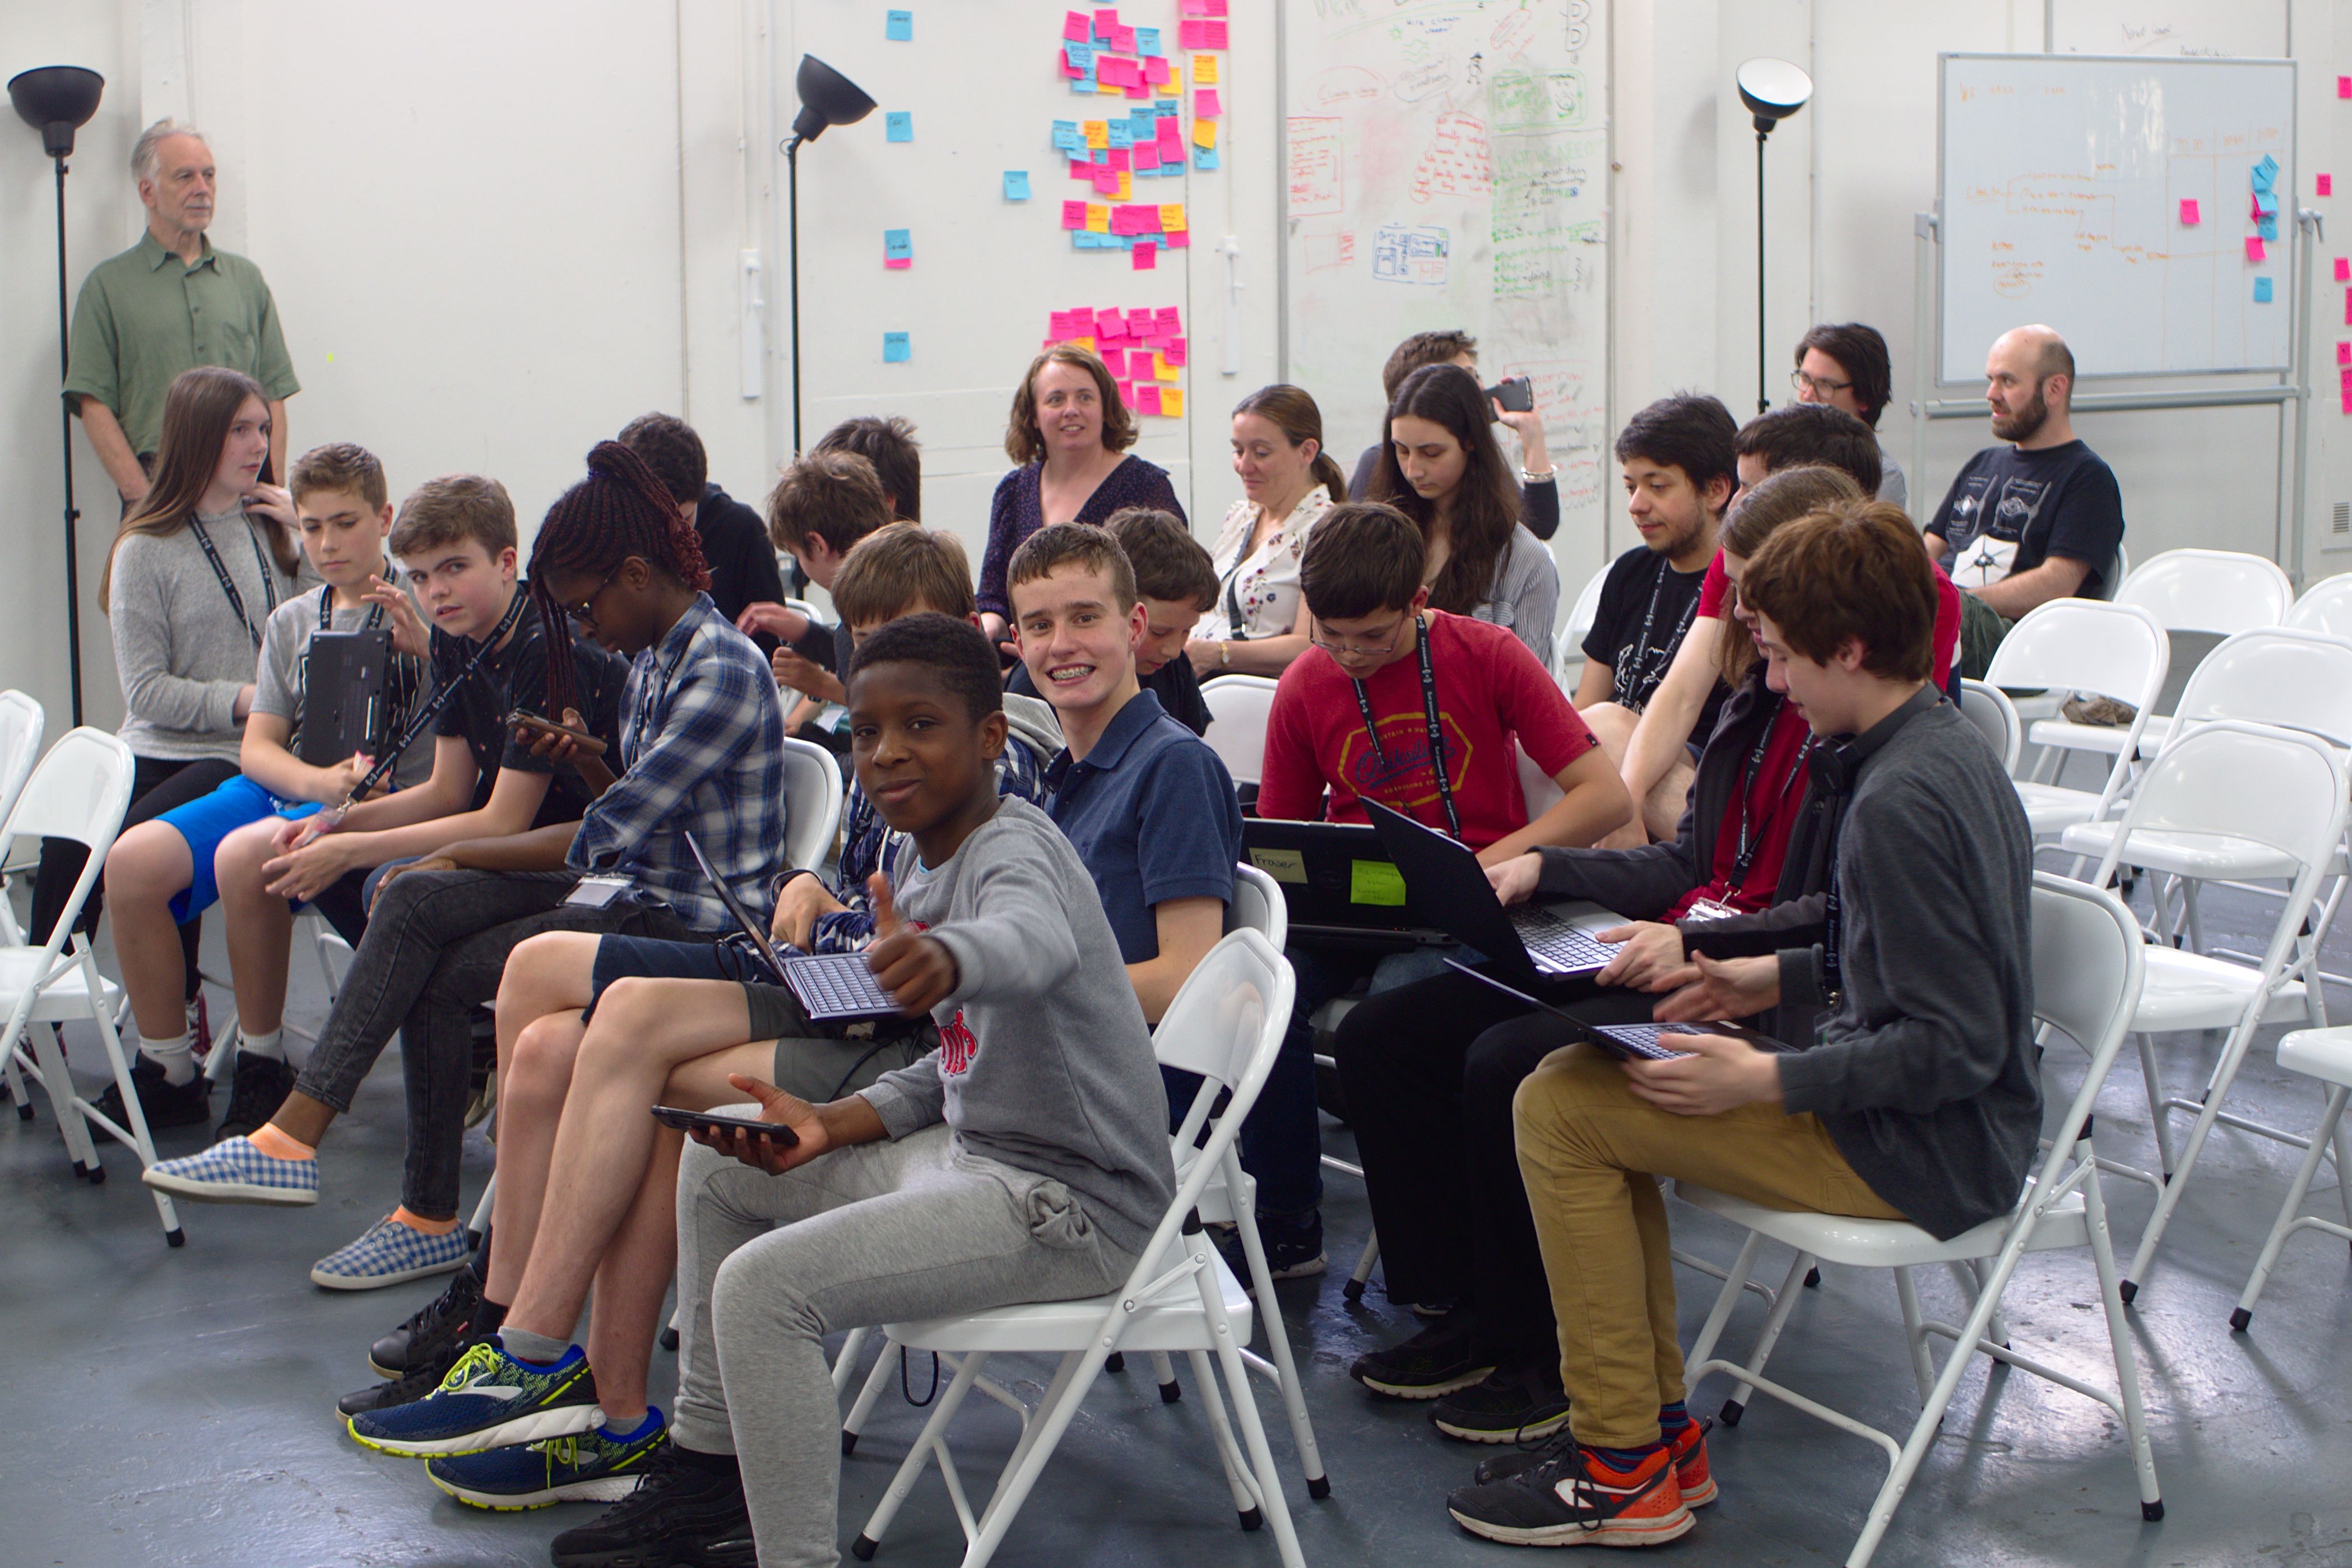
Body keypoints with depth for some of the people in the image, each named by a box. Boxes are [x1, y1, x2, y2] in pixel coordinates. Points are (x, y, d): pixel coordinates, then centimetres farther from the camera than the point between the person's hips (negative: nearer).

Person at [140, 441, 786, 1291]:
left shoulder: (722, 672, -18)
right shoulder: (651, 660, 13)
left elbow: (607, 838, -20)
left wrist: (462, 855, -9)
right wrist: (593, 767, -1)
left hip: (690, 923, -9)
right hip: (631, 889, 9)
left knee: (443, 979, -18)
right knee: (416, 903, -10)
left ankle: (432, 1219, -8)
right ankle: (296, 1133, -12)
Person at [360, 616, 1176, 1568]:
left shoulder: (1014, 850, -19)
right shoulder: (919, 877, 11)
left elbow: (1035, 940, -45)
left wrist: (946, 959, -68)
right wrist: (834, 1125, 1)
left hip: (1077, 1200, -10)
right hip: (975, 1151, 10)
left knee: (764, 1285, -22)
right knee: (720, 1171, 19)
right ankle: (709, 1466, 28)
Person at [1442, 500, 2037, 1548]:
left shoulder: (1901, 802, -24)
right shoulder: (1947, 750, 7)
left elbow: (1957, 1048, -25)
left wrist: (1765, 1082, -22)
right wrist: (1781, 978, 11)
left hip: (1930, 1148, -11)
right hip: (1957, 1130, 11)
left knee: (1559, 1108, -11)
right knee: (1587, 1078, 14)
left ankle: (1627, 1473, -3)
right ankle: (1657, 1424, 15)